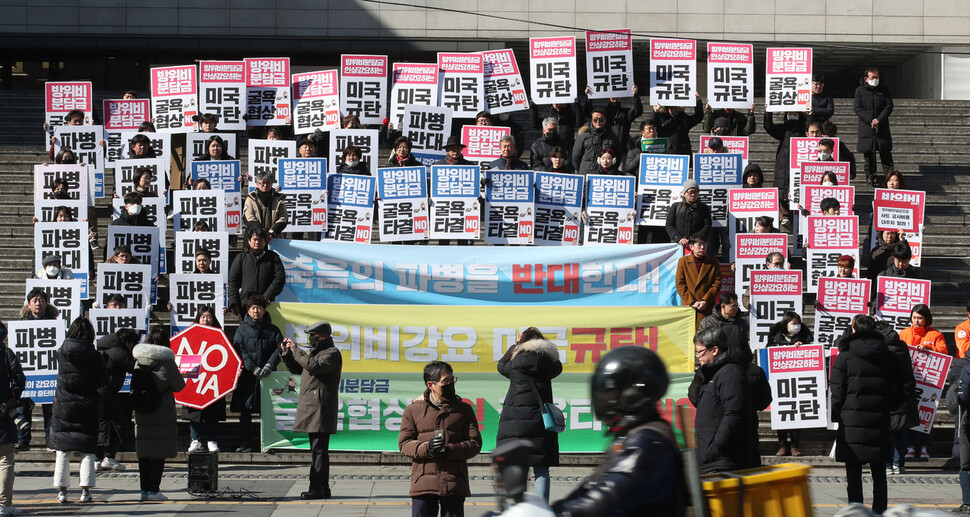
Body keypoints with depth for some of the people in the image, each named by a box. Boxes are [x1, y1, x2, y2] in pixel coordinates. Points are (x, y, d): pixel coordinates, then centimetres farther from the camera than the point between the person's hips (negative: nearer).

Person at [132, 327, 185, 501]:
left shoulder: (138, 360, 4)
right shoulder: (166, 361, -8)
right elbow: (179, 386, 1)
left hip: (141, 413, 4)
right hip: (162, 413, -4)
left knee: (144, 453, 9)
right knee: (159, 453, -1)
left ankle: (145, 489, 11)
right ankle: (153, 489, -4)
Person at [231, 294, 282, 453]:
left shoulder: (273, 330, 12)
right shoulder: (242, 330, 9)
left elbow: (280, 348, 1)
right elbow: (239, 351, -3)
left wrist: (269, 365, -15)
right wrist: (253, 368, -16)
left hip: (268, 376, 0)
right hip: (247, 376, 0)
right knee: (245, 411, -2)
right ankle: (245, 444, -1)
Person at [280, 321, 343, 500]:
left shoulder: (332, 353, -6)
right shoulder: (314, 352, 24)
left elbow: (314, 366, -22)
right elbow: (295, 369, 29)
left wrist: (296, 351, -14)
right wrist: (286, 353, 14)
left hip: (321, 408, -10)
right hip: (311, 408, 10)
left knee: (319, 449, -12)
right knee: (318, 449, 11)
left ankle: (317, 488, -15)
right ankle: (323, 488, 14)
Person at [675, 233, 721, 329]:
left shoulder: (714, 263, 9)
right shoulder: (683, 261, 7)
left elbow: (717, 284, 3)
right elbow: (680, 284, 2)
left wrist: (705, 300, -9)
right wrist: (691, 302, -8)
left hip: (707, 308, 0)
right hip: (688, 306, 0)